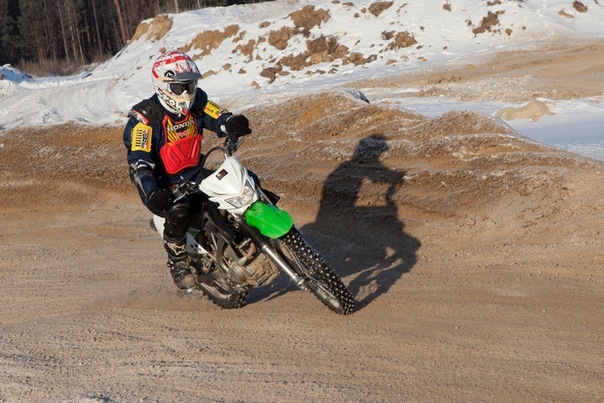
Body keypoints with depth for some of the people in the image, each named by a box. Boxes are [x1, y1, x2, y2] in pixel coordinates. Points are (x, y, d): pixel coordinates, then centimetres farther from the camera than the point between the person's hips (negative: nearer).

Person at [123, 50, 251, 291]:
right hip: (162, 185, -6)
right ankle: (178, 264, -13)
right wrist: (151, 191, -44)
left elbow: (218, 118, -12)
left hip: (195, 174, 7)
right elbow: (139, 161, -27)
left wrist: (233, 124, -39)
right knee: (179, 211, -36)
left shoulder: (197, 102, 1)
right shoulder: (145, 117, -18)